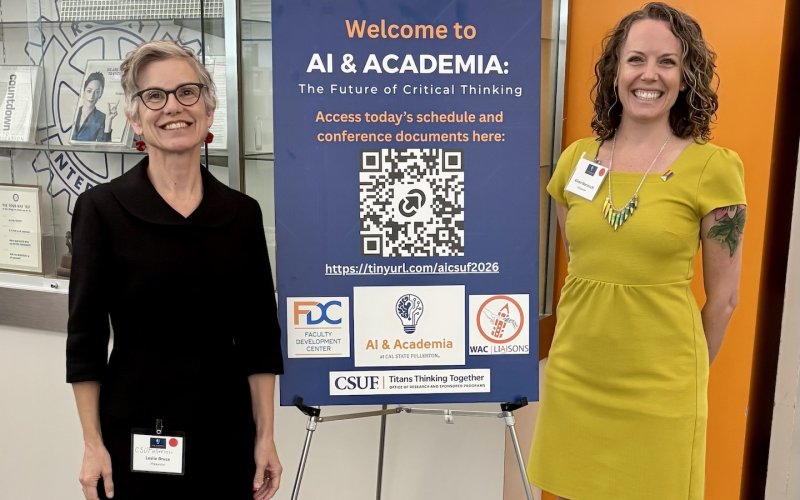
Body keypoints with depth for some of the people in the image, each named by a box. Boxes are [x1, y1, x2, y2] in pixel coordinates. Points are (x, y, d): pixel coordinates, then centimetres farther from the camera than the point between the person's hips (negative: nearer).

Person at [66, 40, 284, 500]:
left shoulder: (242, 213, -1)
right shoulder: (103, 208, -7)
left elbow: (261, 337, 1)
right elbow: (86, 338, -4)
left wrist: (265, 437, 0)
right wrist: (93, 444, -5)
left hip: (225, 428, 2)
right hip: (134, 430, -2)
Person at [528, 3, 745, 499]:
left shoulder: (713, 167, -9)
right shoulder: (576, 159, 1)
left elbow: (723, 297, -2)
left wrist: (687, 374, 7)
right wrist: (593, 335, 15)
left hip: (659, 390, -3)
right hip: (572, 376, 4)